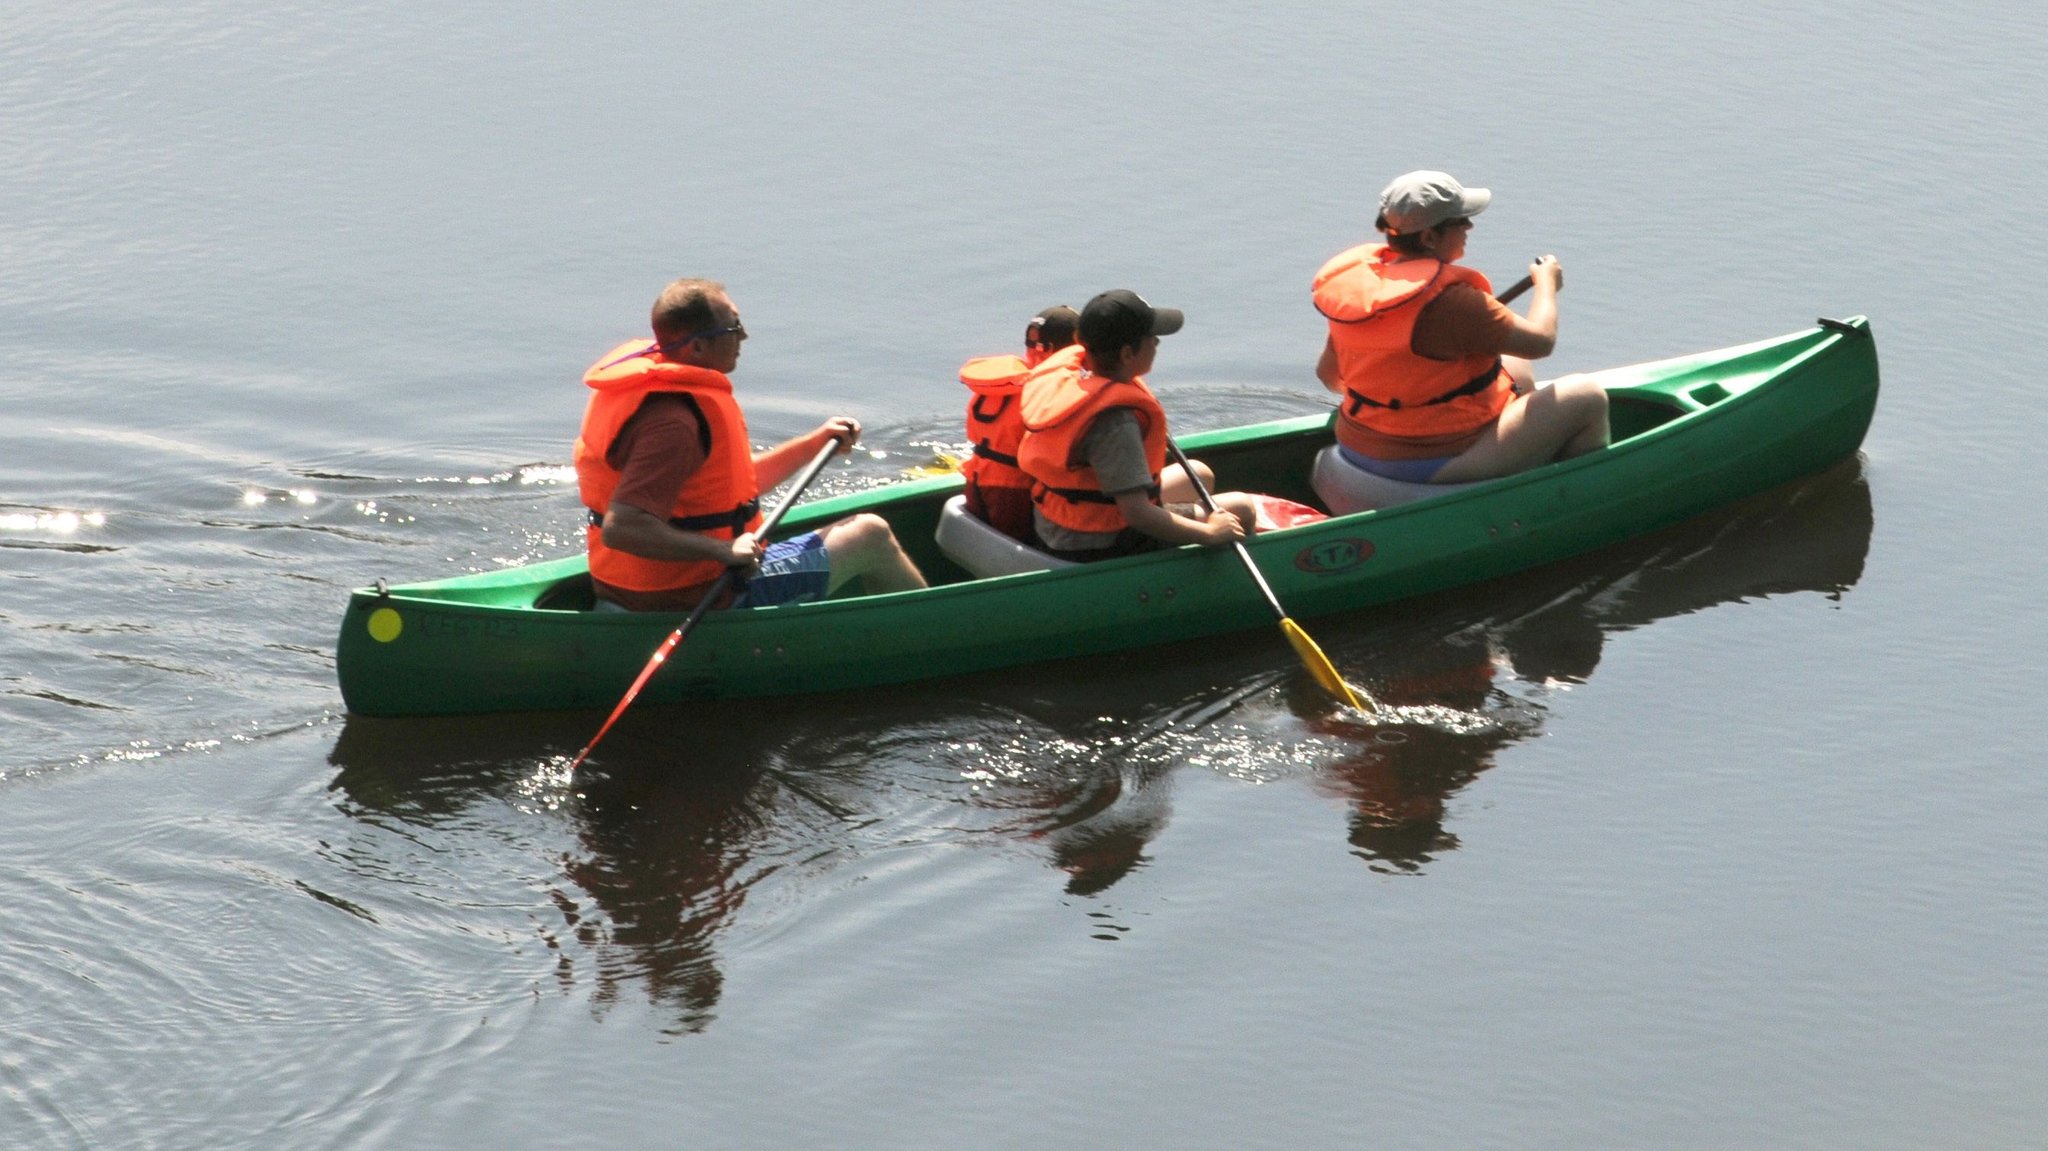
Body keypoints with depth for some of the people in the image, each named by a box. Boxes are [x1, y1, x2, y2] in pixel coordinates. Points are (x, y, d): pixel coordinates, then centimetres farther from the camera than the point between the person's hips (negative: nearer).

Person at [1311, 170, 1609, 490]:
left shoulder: (1357, 277, -2)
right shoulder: (1447, 299, -26)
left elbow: (1328, 374, 8)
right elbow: (1540, 340, -18)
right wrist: (1546, 281, 2)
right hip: (1440, 467, -9)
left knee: (1517, 371, 29)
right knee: (1587, 397, 2)